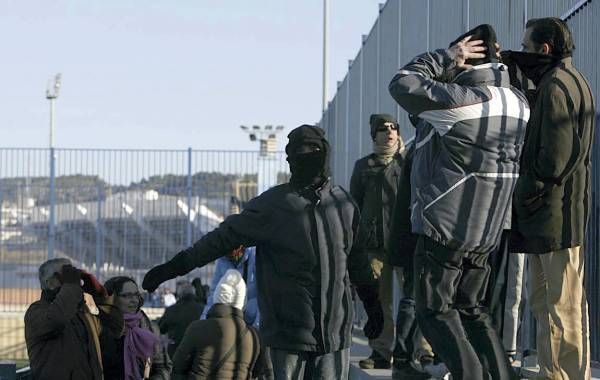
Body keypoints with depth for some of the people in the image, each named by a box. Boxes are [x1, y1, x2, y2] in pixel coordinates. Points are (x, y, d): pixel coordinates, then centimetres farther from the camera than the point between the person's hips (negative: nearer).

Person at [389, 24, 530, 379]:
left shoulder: (457, 100, -21)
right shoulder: (518, 102, 2)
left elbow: (403, 84, -14)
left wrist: (445, 58, -8)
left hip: (445, 227, -7)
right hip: (487, 232, 7)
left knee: (435, 311, 2)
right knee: (472, 309, 18)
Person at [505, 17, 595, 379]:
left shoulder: (556, 86, -15)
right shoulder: (571, 79, 18)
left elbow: (555, 155, -22)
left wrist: (528, 194, -12)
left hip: (556, 213, -11)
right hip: (550, 216, 11)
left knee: (564, 305, -7)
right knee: (544, 302, 16)